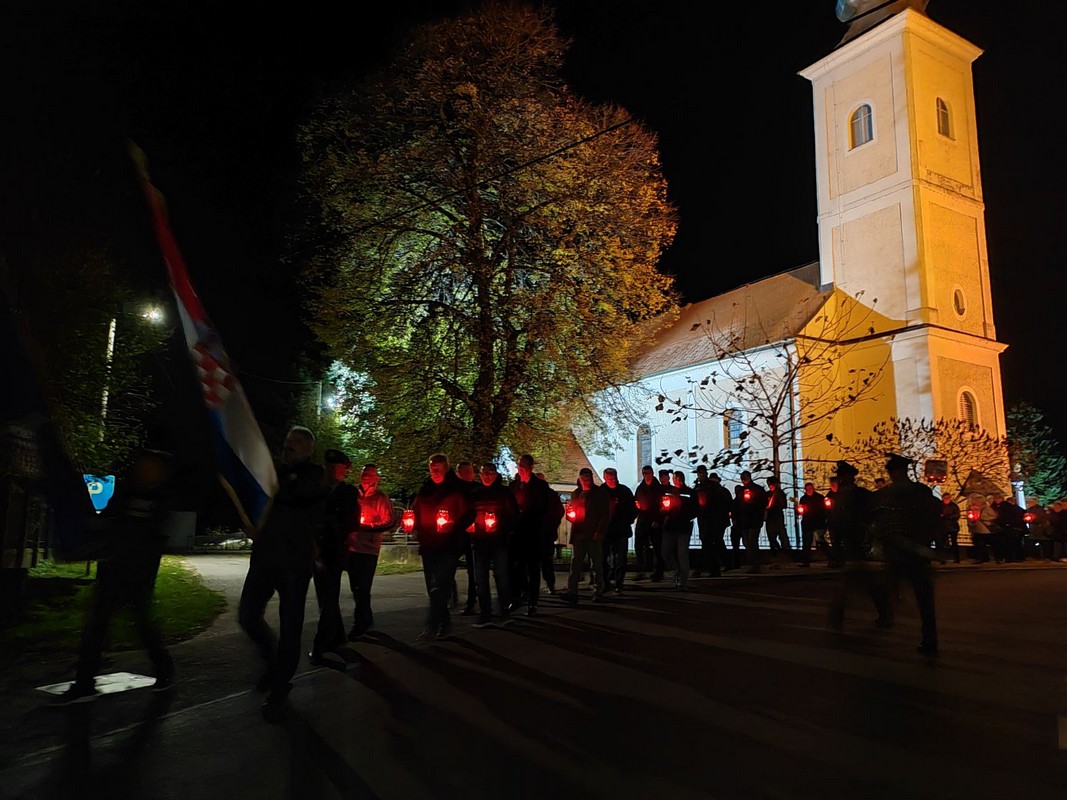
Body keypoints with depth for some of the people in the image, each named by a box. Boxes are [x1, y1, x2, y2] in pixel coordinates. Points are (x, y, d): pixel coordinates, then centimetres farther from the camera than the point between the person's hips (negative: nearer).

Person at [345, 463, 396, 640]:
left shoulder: (381, 498, -2)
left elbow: (390, 522, -9)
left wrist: (366, 527, -16)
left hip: (368, 548, -5)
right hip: (351, 546, 5)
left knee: (362, 589, -5)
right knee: (356, 587, 14)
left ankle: (359, 626, 5)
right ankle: (366, 620, 29)